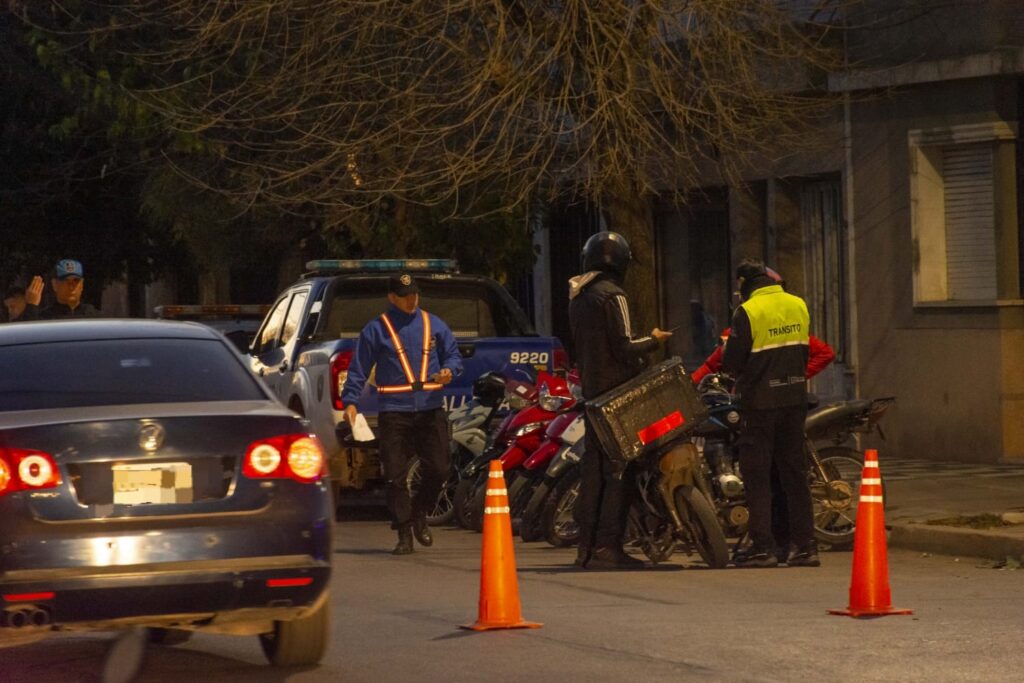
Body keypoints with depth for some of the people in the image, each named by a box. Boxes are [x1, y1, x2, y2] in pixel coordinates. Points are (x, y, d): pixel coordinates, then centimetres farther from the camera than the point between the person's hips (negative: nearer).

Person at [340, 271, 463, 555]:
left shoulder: (433, 324, 12)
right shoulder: (376, 329, 4)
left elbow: (454, 355, 17)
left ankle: (419, 515, 25)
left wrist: (449, 370, -6)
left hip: (431, 410, 2)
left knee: (438, 469, -1)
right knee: (396, 476, -3)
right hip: (394, 412, -2)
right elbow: (359, 369, 4)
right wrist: (350, 401, -7)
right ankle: (404, 534, 4)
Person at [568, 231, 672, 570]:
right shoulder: (611, 296, -13)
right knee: (617, 468, -9)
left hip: (591, 388, 9)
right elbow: (624, 347, -17)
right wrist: (653, 341, -2)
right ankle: (608, 547, -13)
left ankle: (587, 546, 12)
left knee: (594, 466, 11)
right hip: (617, 390, -9)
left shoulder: (578, 297, 15)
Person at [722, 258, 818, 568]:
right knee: (795, 472, 10)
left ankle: (763, 546, -2)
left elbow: (731, 362, -11)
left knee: (757, 474, 1)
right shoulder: (798, 306, 6)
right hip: (795, 398, 6)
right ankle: (805, 545, 7)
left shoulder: (748, 312, -13)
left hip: (760, 402, -5)